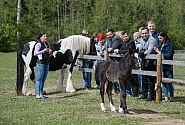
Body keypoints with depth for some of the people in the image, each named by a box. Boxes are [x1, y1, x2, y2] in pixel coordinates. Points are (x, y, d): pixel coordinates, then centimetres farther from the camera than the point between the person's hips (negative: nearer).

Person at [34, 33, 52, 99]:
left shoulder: (47, 44, 15)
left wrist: (50, 52, 1)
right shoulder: (39, 44, -7)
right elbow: (35, 53, -14)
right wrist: (43, 51, -19)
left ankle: (41, 94, 16)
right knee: (39, 79, -6)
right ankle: (37, 95, -6)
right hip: (40, 63, -8)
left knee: (43, 80, 10)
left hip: (46, 64, 8)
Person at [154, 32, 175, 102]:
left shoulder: (169, 45, -9)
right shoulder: (161, 45, 12)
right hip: (161, 65, 7)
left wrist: (160, 53, -16)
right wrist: (156, 51, 1)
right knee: (163, 82, 8)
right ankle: (166, 98, 13)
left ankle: (172, 98, 9)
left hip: (168, 66, -7)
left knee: (169, 83, -3)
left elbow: (169, 56, -17)